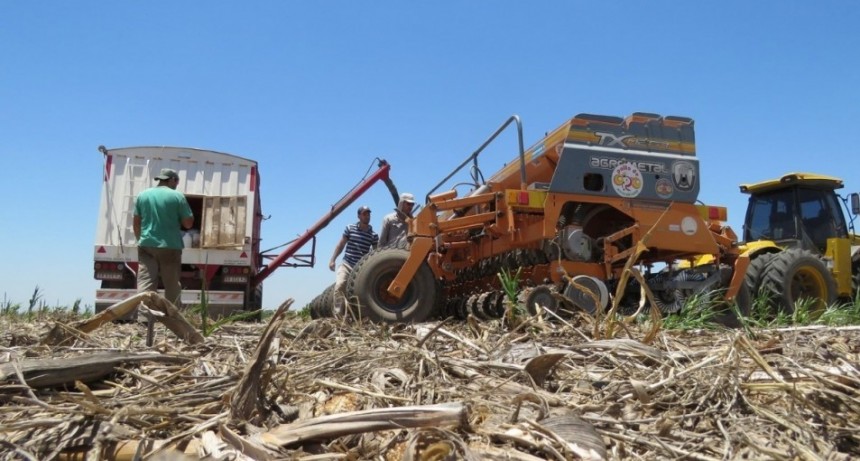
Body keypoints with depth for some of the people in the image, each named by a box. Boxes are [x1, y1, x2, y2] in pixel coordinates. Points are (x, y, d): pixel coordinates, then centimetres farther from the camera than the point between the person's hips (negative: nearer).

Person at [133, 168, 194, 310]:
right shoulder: (177, 196, -4)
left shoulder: (142, 195, 8)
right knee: (172, 285, 7)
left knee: (145, 282, -1)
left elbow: (136, 223, 13)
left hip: (146, 245, 3)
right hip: (170, 246, -3)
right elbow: (188, 223, -3)